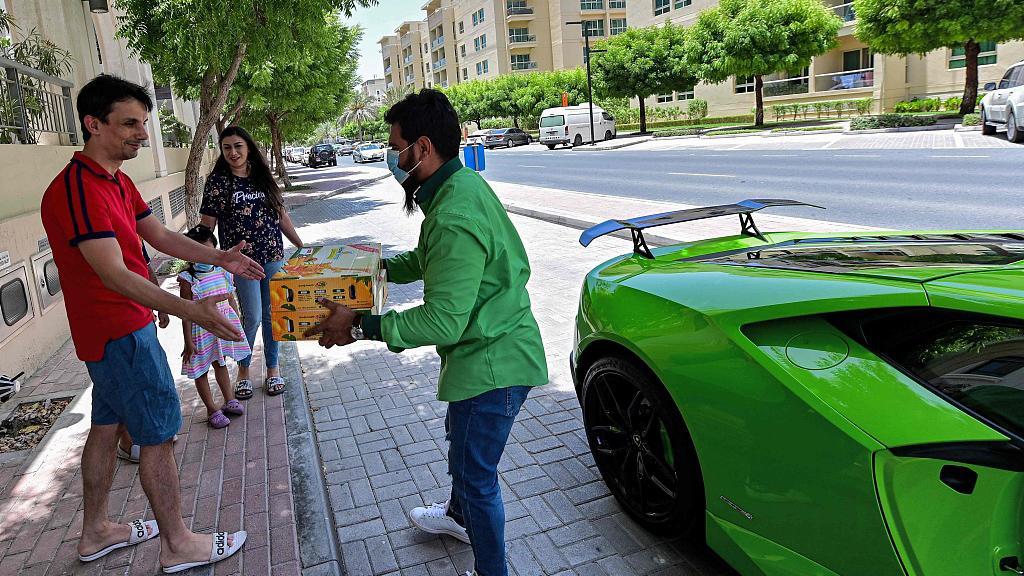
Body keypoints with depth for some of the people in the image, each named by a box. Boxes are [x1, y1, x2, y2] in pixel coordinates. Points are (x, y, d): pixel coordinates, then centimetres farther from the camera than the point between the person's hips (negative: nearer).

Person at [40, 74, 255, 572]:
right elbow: (115, 274, -32)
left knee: (107, 426, 18)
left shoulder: (117, 181, 9)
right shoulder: (76, 189, -24)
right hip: (121, 332, -10)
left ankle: (95, 532, 34)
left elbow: (160, 236, 11)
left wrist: (220, 258, -2)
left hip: (113, 329, 10)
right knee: (159, 435, -1)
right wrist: (187, 310, -43)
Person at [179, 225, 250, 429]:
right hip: (201, 331, -5)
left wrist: (237, 325, 11)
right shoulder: (188, 280, -18)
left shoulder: (222, 272, -3)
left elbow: (231, 300, 7)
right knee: (201, 371, 9)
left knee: (220, 363, 22)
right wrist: (188, 342, -15)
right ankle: (212, 410, 22)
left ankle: (229, 400, 36)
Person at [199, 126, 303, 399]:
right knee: (252, 317, -2)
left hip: (273, 256, 3)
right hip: (242, 259, -3)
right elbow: (207, 224, -4)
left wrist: (301, 245, 12)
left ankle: (272, 367, 24)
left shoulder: (263, 177, 7)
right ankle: (243, 369, 21)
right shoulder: (217, 181, -4)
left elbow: (281, 214, 13)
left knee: (272, 314, 9)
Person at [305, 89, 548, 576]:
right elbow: (432, 260, 20)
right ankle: (459, 516, 58)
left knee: (476, 474, 6)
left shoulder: (454, 217, -30)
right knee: (461, 441, 31)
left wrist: (361, 327, -21)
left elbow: (443, 322, -28)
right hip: (491, 349, 11)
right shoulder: (461, 184, 4)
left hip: (491, 362, -11)